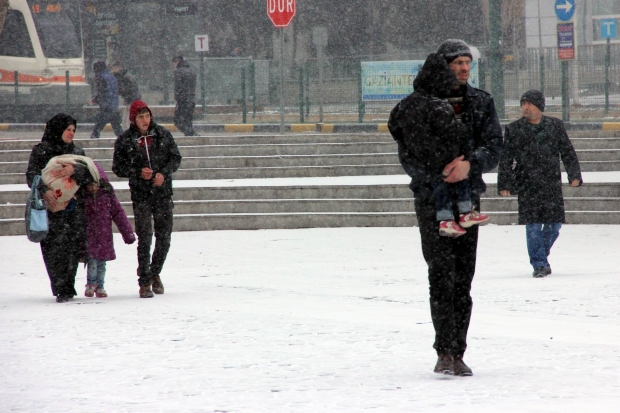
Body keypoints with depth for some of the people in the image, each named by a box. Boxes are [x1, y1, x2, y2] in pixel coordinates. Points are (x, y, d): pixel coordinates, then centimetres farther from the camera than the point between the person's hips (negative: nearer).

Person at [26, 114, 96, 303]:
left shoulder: (77, 152, 16)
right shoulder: (40, 151, 5)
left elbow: (89, 176, 5)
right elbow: (32, 176, -4)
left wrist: (75, 170, -15)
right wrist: (44, 191, -21)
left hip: (74, 208, 3)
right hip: (51, 208, -3)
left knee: (73, 248, -3)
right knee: (54, 249, -10)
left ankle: (67, 288, 5)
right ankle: (62, 290, -9)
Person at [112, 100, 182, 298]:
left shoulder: (163, 134, 4)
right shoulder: (125, 140, -1)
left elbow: (176, 158, 7)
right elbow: (118, 167, 1)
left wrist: (164, 173, -11)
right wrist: (138, 173, -14)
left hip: (163, 193, 2)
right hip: (141, 195, -2)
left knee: (164, 237, 6)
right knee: (144, 238, -7)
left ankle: (155, 273, 28)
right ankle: (144, 282, 0)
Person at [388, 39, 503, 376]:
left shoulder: (481, 103, 9)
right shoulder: (418, 105, -1)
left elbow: (494, 147, -1)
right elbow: (408, 157, -4)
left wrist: (469, 164, -21)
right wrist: (441, 174, -19)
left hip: (469, 199, 4)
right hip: (431, 198, -3)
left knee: (463, 278, 3)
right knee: (442, 274, -13)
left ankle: (457, 354, 8)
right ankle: (445, 351, -15)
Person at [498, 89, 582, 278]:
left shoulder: (555, 126, 8)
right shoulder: (513, 130, 5)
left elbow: (567, 152, 12)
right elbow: (505, 159, 6)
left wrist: (574, 175, 2)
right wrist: (504, 184, 0)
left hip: (552, 184, 2)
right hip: (527, 186, -2)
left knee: (554, 223, 2)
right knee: (533, 226, -8)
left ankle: (540, 255, 25)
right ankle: (539, 264, -3)